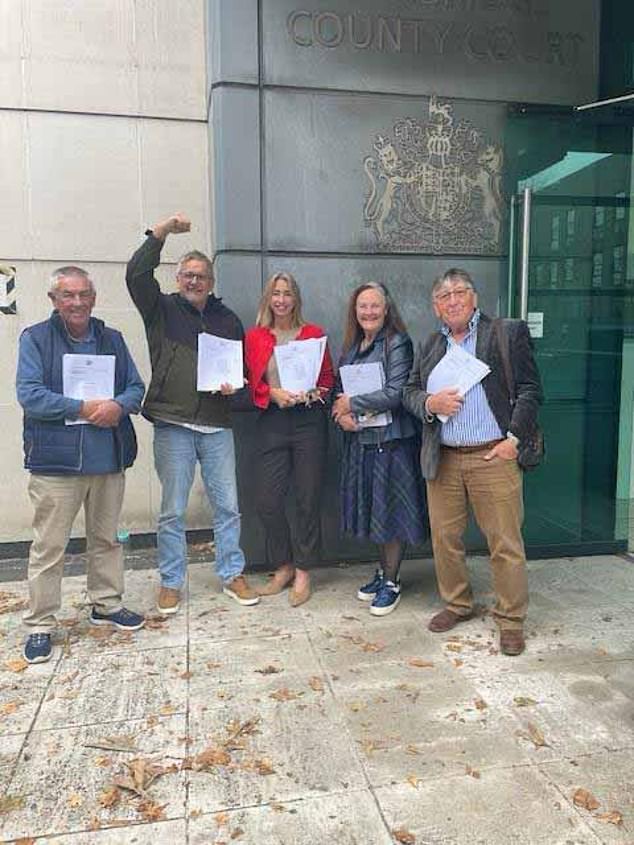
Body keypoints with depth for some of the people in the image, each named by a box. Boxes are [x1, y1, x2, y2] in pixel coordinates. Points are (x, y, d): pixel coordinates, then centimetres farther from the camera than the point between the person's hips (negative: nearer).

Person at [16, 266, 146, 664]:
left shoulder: (112, 339, 10)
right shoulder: (35, 339, -2)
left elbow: (136, 386, 8)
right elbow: (29, 394, -12)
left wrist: (118, 406, -14)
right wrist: (83, 408, -19)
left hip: (109, 459, 4)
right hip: (56, 461, -4)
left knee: (107, 538, 16)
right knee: (49, 546, 3)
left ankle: (107, 604, 33)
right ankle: (40, 625, 16)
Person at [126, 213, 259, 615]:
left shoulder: (228, 319, 12)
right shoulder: (162, 309, 5)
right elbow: (137, 275, -11)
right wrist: (161, 232, -16)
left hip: (218, 426, 2)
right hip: (173, 426, -2)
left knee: (228, 505, 7)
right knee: (173, 510, 6)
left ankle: (232, 574, 22)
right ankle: (171, 582, 19)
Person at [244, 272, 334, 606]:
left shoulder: (313, 334, 6)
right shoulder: (254, 337, 8)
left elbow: (328, 377, 9)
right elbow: (250, 382, 8)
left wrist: (312, 393, -10)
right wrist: (273, 393, -10)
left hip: (309, 420, -1)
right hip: (272, 421, 1)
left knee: (308, 500, 3)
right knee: (267, 501, -1)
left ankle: (303, 573, 17)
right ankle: (283, 567, 21)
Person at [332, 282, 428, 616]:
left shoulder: (397, 343, -10)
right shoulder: (351, 346, 11)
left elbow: (395, 393, -19)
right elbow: (341, 390, 15)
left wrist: (353, 404, -12)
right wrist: (342, 415, -6)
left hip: (391, 439, -7)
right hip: (359, 439, 7)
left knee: (390, 512, 3)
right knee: (372, 510, 15)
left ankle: (392, 582, 17)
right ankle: (383, 571, 32)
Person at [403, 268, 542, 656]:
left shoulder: (509, 333, 2)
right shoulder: (430, 346, 15)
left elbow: (531, 389, -1)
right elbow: (409, 391, 15)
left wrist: (515, 437, -10)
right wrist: (429, 403, -8)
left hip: (494, 457, -4)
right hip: (443, 460, 4)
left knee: (506, 543, 2)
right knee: (444, 538, 11)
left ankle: (511, 619, 17)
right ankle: (457, 604, 31)